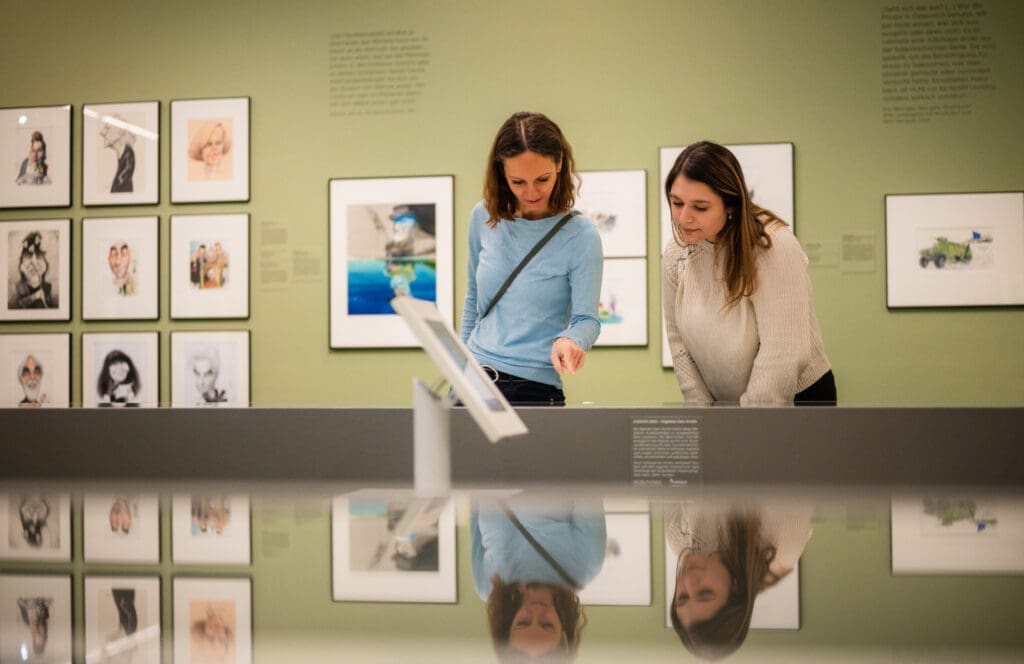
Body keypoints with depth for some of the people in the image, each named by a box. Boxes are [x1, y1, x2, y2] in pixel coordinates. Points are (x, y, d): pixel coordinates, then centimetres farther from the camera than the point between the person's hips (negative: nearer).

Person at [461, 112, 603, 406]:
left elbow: (586, 318, -10)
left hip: (533, 388, -4)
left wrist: (570, 340, -32)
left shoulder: (580, 236, -11)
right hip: (473, 378, 4)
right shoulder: (484, 217, 2)